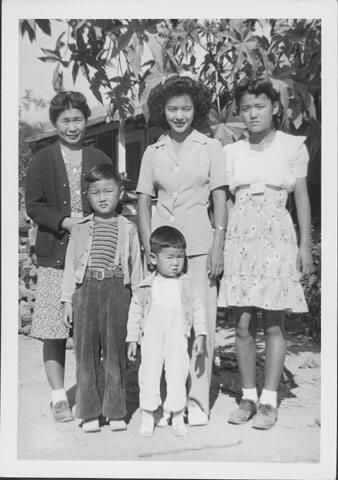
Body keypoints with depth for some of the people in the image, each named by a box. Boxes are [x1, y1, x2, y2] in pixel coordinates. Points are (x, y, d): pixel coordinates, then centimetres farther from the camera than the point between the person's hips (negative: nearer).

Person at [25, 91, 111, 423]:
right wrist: (66, 222, -13)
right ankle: (59, 398, 12)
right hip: (55, 255, -1)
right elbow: (33, 206, 2)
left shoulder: (100, 160, 13)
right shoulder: (41, 161, 8)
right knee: (53, 331, -1)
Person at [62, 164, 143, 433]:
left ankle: (116, 412, 14)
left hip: (117, 289, -1)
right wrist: (67, 300, 7)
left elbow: (136, 267, 10)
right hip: (86, 289, 1)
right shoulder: (80, 230, 11)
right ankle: (89, 413, 12)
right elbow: (70, 265, 12)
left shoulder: (128, 229, 9)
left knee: (115, 350, 2)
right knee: (86, 350, 2)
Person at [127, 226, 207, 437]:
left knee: (178, 375, 1)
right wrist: (132, 339, 5)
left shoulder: (186, 285, 3)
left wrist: (200, 335, 0)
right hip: (151, 339, 0)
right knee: (149, 375, 4)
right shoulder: (146, 287, 2)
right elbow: (135, 312, 7)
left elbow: (198, 309, 6)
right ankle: (148, 415, 19)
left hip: (178, 339, 0)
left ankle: (178, 417, 16)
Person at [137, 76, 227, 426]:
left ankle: (197, 402, 9)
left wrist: (218, 246, -7)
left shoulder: (211, 148, 5)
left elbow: (220, 199, 1)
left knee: (202, 321, -3)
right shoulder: (153, 153, 11)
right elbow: (143, 202, 9)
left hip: (199, 244, -2)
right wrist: (148, 248, -1)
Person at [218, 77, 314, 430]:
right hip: (240, 238, 3)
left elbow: (301, 198, 5)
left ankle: (269, 400, 6)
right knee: (243, 324, 2)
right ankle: (248, 397, 14)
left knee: (274, 323, -2)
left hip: (276, 237, -2)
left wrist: (305, 244, 0)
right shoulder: (231, 152, 11)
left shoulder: (292, 146, 5)